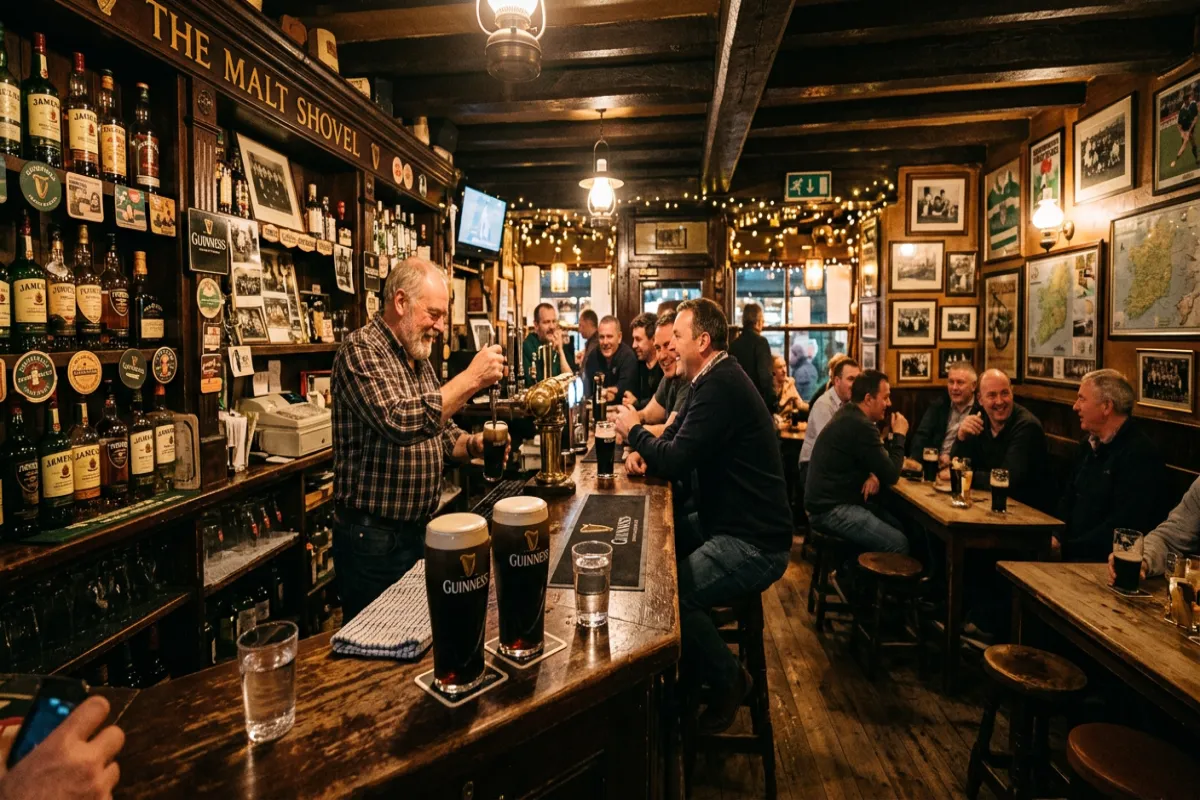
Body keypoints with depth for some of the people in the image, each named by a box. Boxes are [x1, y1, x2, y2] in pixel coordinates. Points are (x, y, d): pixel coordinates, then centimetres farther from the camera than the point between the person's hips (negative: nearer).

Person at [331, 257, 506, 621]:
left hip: (419, 530, 8)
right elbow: (401, 422, -30)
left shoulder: (419, 359, 12)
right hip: (373, 537, -8)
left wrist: (474, 444, -1)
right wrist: (471, 378, -25)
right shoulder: (361, 350, -15)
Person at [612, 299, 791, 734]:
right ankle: (692, 666, 24)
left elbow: (677, 461, -26)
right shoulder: (716, 379, 11)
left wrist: (634, 431, -7)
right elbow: (675, 442, 18)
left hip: (754, 543, -11)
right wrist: (646, 453, -4)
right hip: (728, 521, 11)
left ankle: (728, 679, 4)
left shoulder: (722, 386, -23)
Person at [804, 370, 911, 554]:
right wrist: (899, 435, -3)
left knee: (900, 527, 7)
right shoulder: (860, 426, -21)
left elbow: (875, 459, 20)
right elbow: (891, 475, -16)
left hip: (835, 500, 10)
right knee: (898, 543, -15)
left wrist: (873, 474, -4)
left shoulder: (850, 416, 12)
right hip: (831, 510, -10)